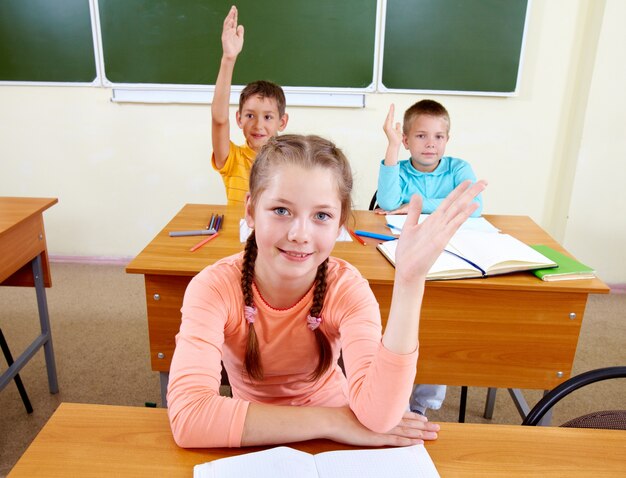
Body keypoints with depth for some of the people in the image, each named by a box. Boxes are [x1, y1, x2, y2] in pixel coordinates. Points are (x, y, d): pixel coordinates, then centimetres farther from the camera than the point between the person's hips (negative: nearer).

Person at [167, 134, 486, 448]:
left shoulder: (347, 288, -19)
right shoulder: (215, 286, -22)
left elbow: (379, 416, -32)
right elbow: (188, 417, -33)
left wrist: (409, 280, -39)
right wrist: (329, 421, -32)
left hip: (336, 429, 1)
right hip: (255, 443, 0)